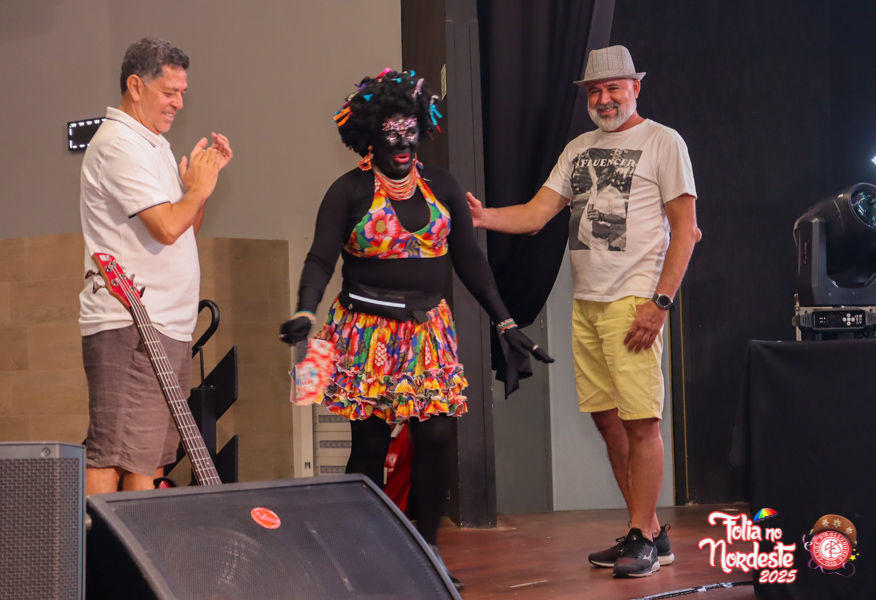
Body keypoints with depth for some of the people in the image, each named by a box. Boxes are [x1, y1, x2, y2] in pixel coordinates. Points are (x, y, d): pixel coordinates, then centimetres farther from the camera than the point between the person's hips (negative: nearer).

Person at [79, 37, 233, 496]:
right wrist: (200, 187, -4)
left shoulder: (152, 144, 21)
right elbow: (167, 226, -21)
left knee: (146, 457, 12)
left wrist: (204, 176, 10)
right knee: (111, 456, -13)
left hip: (166, 327, 10)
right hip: (129, 329, -10)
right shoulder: (120, 145, -11)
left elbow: (185, 227, 23)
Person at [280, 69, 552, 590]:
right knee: (370, 444, -1)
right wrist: (306, 313, -28)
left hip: (429, 331, 3)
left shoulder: (442, 188, 9)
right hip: (368, 333, -3)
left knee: (437, 437, -4)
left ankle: (428, 551, 10)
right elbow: (321, 260, -10)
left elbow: (470, 261, 10)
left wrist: (507, 324, 5)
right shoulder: (349, 191, -2)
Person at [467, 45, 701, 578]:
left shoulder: (662, 142, 0)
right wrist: (483, 217, -8)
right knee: (606, 417, 6)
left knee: (640, 420, -9)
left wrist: (660, 303, -12)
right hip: (585, 301, 7)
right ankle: (652, 533, 15)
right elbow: (537, 213, 12)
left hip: (632, 301, -6)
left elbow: (684, 227, -4)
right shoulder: (579, 149, 18)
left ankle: (642, 539, -2)